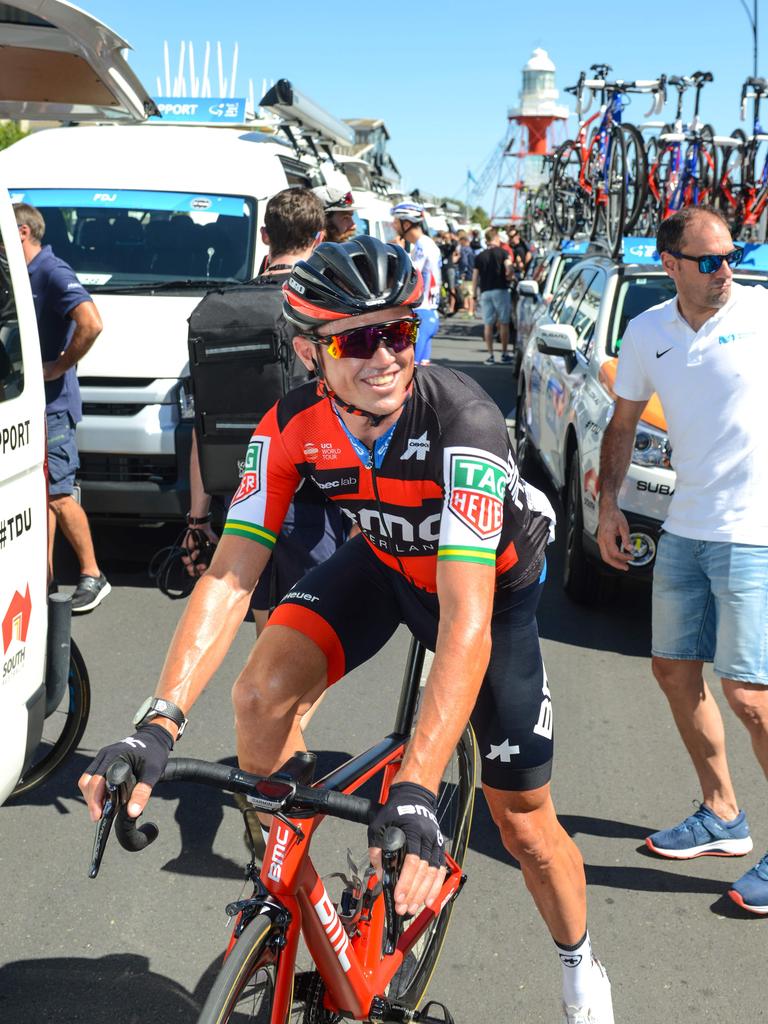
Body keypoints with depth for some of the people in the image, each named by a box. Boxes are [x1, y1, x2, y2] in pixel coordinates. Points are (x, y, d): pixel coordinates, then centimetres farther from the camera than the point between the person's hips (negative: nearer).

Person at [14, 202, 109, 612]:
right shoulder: (23, 275, 13)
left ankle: (92, 575, 8)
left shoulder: (52, 272, -13)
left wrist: (60, 366, -17)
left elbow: (91, 324, -28)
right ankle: (45, 576, 20)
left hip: (51, 404, -9)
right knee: (41, 494, 12)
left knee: (58, 495, -4)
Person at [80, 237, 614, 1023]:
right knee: (261, 697, -22)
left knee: (522, 822, 2)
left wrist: (415, 792, -55)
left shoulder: (462, 422, -39)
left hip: (492, 581, -3)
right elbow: (228, 576, -28)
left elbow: (466, 621, -46)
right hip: (383, 563, 3)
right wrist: (159, 724, -41)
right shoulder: (292, 427, -25)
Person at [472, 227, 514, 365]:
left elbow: (475, 277, 7)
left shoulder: (479, 256, 10)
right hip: (500, 290, -3)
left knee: (488, 324, 5)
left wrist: (474, 295, 11)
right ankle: (504, 354, 6)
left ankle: (490, 355, 2)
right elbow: (509, 268, -16)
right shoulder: (502, 252, 0)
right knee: (504, 323, 4)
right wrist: (509, 276, 5)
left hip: (485, 291, 3)